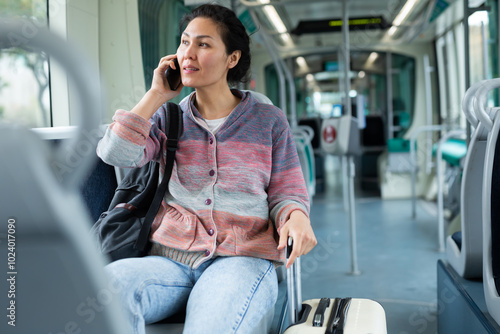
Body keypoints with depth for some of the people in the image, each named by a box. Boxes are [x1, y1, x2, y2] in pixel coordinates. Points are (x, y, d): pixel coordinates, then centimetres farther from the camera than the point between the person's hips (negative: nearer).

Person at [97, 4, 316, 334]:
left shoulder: (269, 121, 11)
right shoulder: (167, 118, 15)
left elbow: (286, 193, 11)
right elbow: (115, 153, -2)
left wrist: (297, 217, -13)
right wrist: (157, 95, 4)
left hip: (241, 259, -1)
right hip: (170, 258, 2)